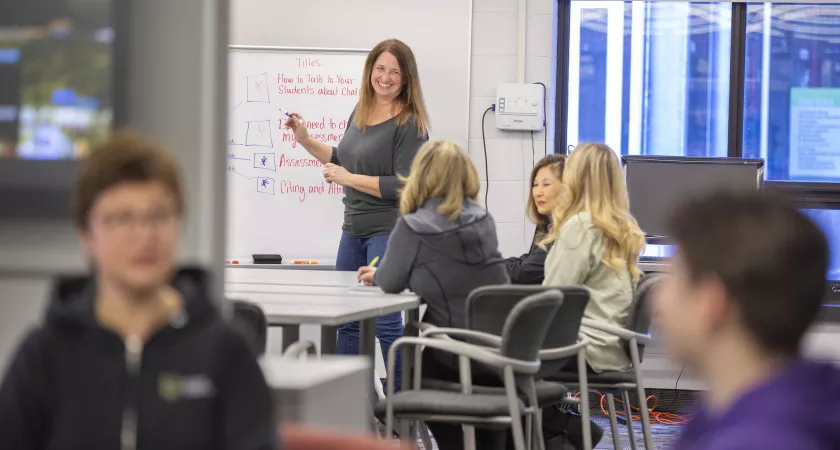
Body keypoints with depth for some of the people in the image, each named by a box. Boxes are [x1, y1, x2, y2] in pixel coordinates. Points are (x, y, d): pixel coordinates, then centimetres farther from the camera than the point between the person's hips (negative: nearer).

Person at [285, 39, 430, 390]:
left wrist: (348, 178, -16)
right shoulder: (361, 112, 10)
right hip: (354, 229, 8)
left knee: (385, 321, -6)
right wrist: (305, 140, 14)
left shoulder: (409, 124, -13)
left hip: (389, 230, -8)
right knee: (347, 319, 13)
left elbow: (403, 186, -19)